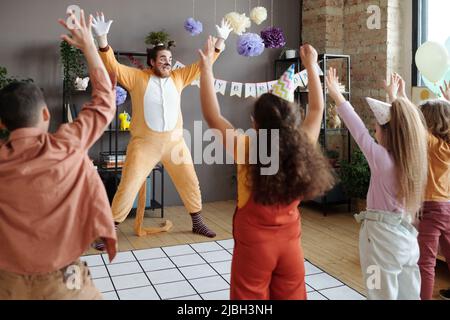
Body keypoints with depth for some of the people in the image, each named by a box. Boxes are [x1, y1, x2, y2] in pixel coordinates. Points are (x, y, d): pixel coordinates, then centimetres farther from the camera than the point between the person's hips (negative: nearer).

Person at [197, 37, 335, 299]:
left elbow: (213, 116, -12)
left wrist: (207, 67, -4)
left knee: (251, 297, 14)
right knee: (291, 296, 20)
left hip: (254, 244, -3)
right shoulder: (304, 148, -10)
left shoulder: (247, 150, -20)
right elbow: (317, 109, 5)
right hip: (290, 242, 4)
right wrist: (311, 66, 16)